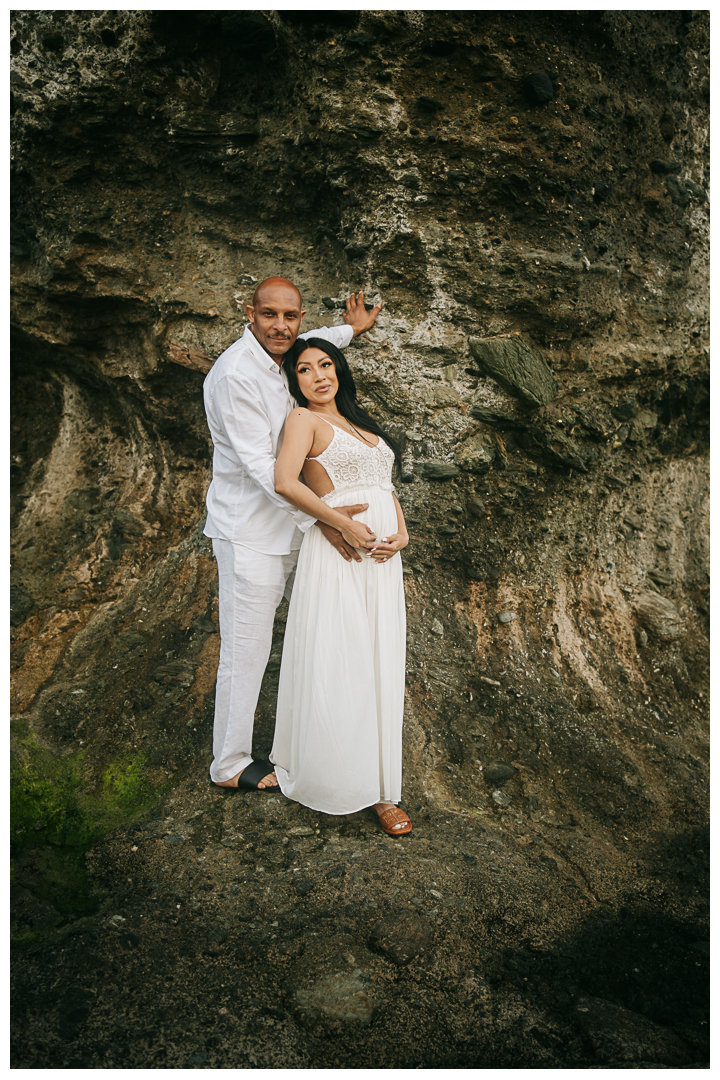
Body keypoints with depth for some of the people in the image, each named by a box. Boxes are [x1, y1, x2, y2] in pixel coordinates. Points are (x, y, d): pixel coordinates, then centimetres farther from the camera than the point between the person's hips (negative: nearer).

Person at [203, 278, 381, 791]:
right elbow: (260, 465, -24)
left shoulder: (279, 358, 6)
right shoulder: (235, 374, -20)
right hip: (251, 532, -9)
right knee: (246, 650, -1)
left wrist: (352, 329, 40)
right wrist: (322, 516, -26)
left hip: (291, 527, 9)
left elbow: (308, 345, 34)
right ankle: (230, 764, 15)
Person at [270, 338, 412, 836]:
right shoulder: (305, 419, -2)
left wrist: (401, 533, 1)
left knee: (378, 668, 8)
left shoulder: (359, 421, 21)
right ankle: (332, 780, 17)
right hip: (337, 553, -7)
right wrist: (342, 523, -14)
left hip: (380, 558, 7)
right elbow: (285, 482, -19)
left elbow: (386, 487, 20)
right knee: (335, 667, -2)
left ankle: (378, 786, 18)